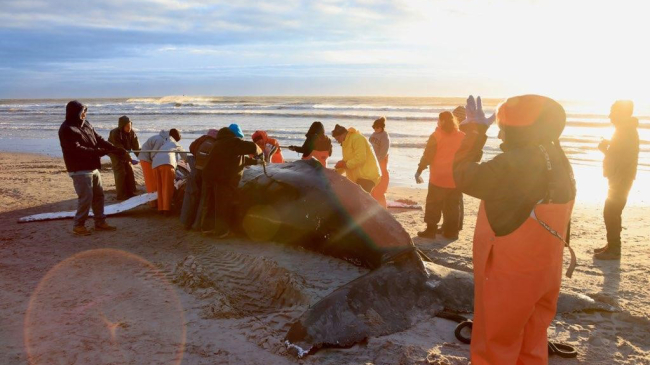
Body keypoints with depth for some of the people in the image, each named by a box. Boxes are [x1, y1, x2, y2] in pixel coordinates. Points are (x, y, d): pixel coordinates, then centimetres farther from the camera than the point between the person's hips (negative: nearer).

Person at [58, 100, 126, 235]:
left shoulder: (86, 124, 10)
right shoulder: (66, 129, -15)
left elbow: (99, 139, 10)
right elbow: (77, 149, -24)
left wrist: (115, 149, -2)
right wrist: (100, 152, -27)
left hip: (92, 167, 9)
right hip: (80, 170, -9)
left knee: (99, 194, 13)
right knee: (86, 197, -7)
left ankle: (100, 222, 24)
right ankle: (78, 225, 7)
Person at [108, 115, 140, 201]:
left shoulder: (131, 132, -14)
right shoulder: (115, 133, -30)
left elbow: (136, 146, -14)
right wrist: (130, 159, -39)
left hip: (126, 154, 6)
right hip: (116, 155, -6)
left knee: (130, 173, 4)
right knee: (121, 174, -11)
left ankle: (130, 193, 15)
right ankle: (121, 195, -3)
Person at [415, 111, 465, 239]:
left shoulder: (436, 136, -10)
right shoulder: (462, 136, 4)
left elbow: (427, 156, -11)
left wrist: (419, 171, -2)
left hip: (438, 178, -4)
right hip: (456, 178, 4)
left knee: (433, 206, 6)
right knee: (453, 206, 11)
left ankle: (431, 230, 6)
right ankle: (451, 231, 13)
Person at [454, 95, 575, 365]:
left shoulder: (516, 163, -25)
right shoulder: (558, 161, 4)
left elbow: (465, 176, -15)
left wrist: (474, 130, -7)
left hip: (509, 276, -8)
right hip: (543, 272, 8)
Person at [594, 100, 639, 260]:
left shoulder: (627, 132, -18)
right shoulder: (625, 130, 14)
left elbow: (619, 159, -24)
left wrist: (605, 149, -11)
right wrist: (607, 147, 7)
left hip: (621, 180, -10)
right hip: (619, 179, 10)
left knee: (611, 213, -7)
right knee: (612, 213, 14)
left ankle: (614, 250, -1)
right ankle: (612, 245, 22)